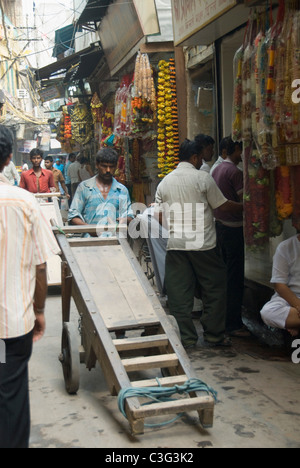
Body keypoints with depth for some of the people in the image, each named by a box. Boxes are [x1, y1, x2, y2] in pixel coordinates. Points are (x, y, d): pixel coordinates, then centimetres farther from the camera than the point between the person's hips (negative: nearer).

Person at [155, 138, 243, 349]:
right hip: (202, 244, -4)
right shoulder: (203, 178, -4)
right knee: (215, 289, 9)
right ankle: (214, 336, 14)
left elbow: (160, 217, 11)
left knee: (180, 295, 6)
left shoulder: (165, 182, 10)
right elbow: (222, 205, -1)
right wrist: (244, 207, 15)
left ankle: (186, 339, 11)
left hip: (175, 245, 4)